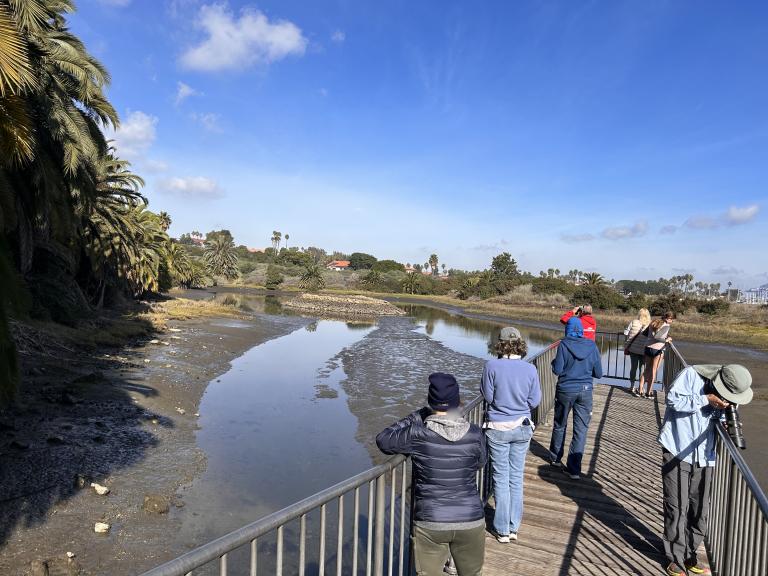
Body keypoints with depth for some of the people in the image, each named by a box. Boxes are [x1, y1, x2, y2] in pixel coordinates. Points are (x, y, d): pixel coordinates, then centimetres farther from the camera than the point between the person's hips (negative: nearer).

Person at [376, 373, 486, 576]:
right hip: (471, 521, 2)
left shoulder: (417, 434, -16)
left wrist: (417, 416, 3)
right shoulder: (474, 434, -10)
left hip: (430, 523, -2)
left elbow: (384, 440, 0)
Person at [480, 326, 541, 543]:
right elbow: (534, 401, -2)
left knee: (501, 478, 9)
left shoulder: (492, 366, -16)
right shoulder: (530, 369, -9)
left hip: (497, 428, -2)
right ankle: (514, 527, 26)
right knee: (517, 477, 15)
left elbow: (487, 396, -10)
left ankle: (502, 530, 19)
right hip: (522, 427, 3)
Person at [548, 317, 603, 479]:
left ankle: (555, 458, 34)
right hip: (585, 391, 1)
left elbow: (557, 370, -12)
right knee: (581, 429, 6)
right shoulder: (592, 346, -2)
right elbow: (598, 373, 2)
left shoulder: (564, 344, -10)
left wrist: (554, 362, 7)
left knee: (560, 425, 17)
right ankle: (574, 469, 7)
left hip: (565, 390, -1)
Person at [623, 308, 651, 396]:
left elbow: (626, 335, -4)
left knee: (633, 367, 15)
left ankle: (632, 386, 25)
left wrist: (626, 347, 5)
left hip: (633, 349, 2)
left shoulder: (633, 322, -5)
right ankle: (641, 388, 13)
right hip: (644, 350, -2)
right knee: (642, 369, 10)